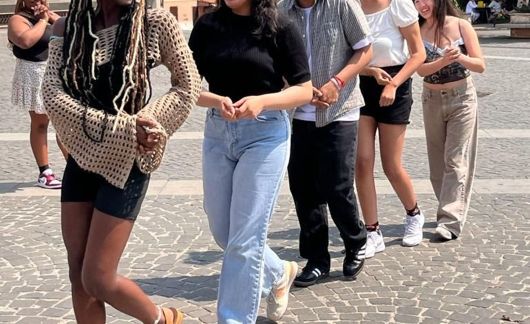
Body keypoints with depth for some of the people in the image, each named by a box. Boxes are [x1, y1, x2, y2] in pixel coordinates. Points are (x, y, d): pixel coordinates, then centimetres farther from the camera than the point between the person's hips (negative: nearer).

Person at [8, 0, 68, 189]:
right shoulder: (18, 19, -7)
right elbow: (26, 41, -28)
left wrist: (52, 17, -6)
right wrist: (42, 20, -15)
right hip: (36, 78, -6)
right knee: (40, 124, 3)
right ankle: (44, 173, 9)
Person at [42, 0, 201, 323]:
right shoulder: (70, 29, -1)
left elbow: (189, 86, -2)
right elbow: (53, 95, -12)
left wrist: (139, 125, -16)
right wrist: (121, 128, -23)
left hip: (125, 164, -4)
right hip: (82, 160, 4)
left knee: (98, 280, -2)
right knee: (79, 280, 7)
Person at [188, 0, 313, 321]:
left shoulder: (280, 28, -7)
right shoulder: (207, 26, 1)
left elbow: (305, 90, -6)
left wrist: (262, 101, -22)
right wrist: (217, 101, -20)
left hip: (265, 136, -5)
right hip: (217, 133, 5)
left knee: (244, 240, -4)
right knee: (222, 232, 15)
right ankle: (279, 273, 41)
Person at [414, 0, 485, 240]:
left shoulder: (461, 26, -8)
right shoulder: (418, 32, -2)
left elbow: (480, 66, -8)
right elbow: (421, 69, -12)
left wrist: (461, 57, -27)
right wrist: (444, 60, -30)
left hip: (462, 98, -3)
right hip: (432, 100, 3)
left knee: (455, 161, -7)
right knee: (438, 160, 11)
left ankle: (451, 221, -9)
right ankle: (451, 209, 27)